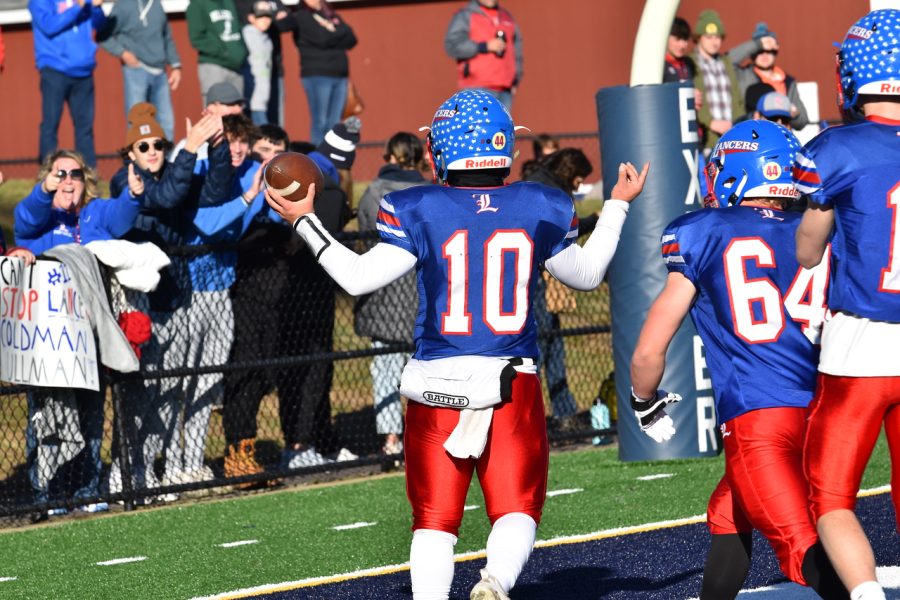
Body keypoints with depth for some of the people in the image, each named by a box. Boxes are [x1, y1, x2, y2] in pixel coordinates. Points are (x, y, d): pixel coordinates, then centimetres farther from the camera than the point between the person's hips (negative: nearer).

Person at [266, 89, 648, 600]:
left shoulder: (420, 212, -6)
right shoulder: (540, 210, 2)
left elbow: (360, 278, -9)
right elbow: (586, 274, 19)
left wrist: (305, 222, 2)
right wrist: (618, 206, 33)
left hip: (437, 384, -1)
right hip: (514, 384, 1)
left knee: (435, 518, 9)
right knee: (517, 510, 6)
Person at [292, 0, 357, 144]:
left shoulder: (332, 16, 19)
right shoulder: (303, 17, 1)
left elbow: (351, 39, 8)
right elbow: (322, 38, -13)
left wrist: (333, 30, -5)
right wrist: (339, 35, 3)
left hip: (340, 75, 6)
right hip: (317, 75, -6)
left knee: (335, 124, 3)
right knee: (320, 122, -9)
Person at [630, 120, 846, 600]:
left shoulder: (703, 238, 4)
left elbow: (648, 352, 5)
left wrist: (646, 405, 24)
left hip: (754, 418, -6)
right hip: (821, 412, 6)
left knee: (802, 547, -13)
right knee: (727, 517, 27)